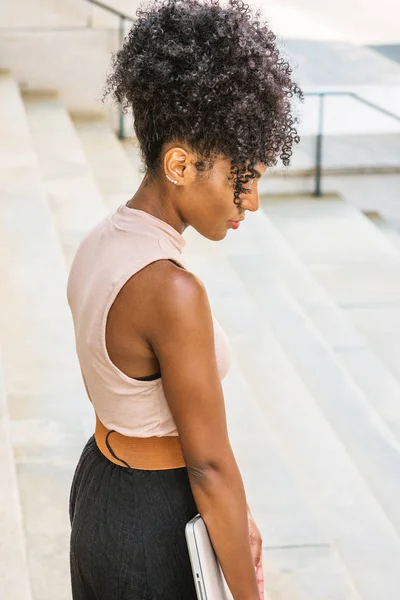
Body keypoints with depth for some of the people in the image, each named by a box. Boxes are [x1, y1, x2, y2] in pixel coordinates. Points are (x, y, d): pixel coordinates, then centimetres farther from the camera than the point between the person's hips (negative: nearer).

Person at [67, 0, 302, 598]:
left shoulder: (99, 243, -3)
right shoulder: (172, 292, -30)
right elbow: (209, 464, -23)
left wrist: (235, 511, 11)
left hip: (97, 483, 8)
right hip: (156, 524, -8)